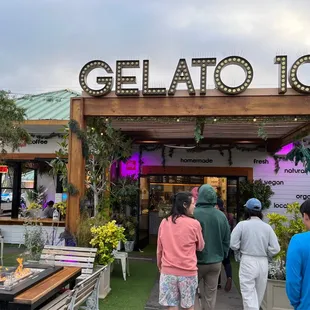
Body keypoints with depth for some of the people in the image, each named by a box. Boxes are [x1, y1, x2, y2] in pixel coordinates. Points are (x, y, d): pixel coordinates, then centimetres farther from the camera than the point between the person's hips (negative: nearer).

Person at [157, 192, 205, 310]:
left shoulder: (164, 222, 0)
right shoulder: (194, 224, -10)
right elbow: (200, 247, 5)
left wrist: (159, 265, 25)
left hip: (168, 271, 2)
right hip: (188, 271, -2)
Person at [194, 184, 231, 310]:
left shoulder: (193, 214, -16)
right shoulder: (221, 216, -3)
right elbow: (226, 241, 2)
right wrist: (222, 256, 15)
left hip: (197, 261, -3)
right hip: (215, 262, 3)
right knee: (210, 296, 13)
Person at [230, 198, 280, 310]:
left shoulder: (242, 224, -8)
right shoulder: (267, 227, -2)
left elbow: (233, 244, -11)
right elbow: (275, 249, -5)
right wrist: (265, 255, 12)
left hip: (247, 262, -3)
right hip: (263, 263, 4)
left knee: (249, 294, 1)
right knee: (259, 293, 21)